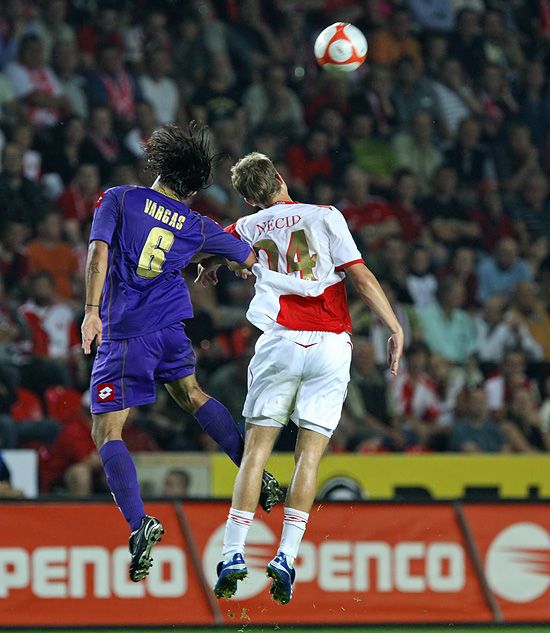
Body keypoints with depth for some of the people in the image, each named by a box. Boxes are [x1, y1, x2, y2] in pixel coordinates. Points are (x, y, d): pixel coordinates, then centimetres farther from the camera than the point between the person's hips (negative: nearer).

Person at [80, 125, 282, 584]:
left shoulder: (118, 199, 1)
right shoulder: (197, 228, 8)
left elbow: (99, 253, -13)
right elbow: (250, 261, 20)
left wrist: (92, 312, -18)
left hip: (123, 331, -4)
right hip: (171, 324, 4)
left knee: (106, 432, -1)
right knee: (190, 393, 29)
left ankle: (139, 523, -20)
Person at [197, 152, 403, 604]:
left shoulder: (247, 229, 12)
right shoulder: (324, 217, 4)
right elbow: (360, 276, -3)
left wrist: (210, 269, 54)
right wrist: (396, 328, 1)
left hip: (281, 343, 1)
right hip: (331, 345, -1)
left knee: (256, 450, 4)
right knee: (310, 453, 0)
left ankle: (233, 555, -3)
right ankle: (286, 557, -8)